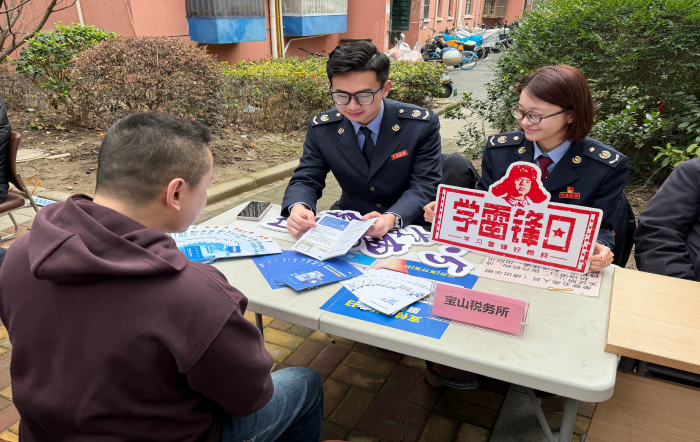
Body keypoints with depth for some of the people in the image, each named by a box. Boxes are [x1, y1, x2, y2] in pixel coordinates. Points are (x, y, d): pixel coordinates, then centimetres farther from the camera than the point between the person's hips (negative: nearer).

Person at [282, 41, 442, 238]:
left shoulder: (423, 125, -13)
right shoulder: (320, 129, -6)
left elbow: (424, 186, -14)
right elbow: (305, 180, -4)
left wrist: (392, 219, -34)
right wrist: (298, 208, -29)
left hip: (407, 227, -2)